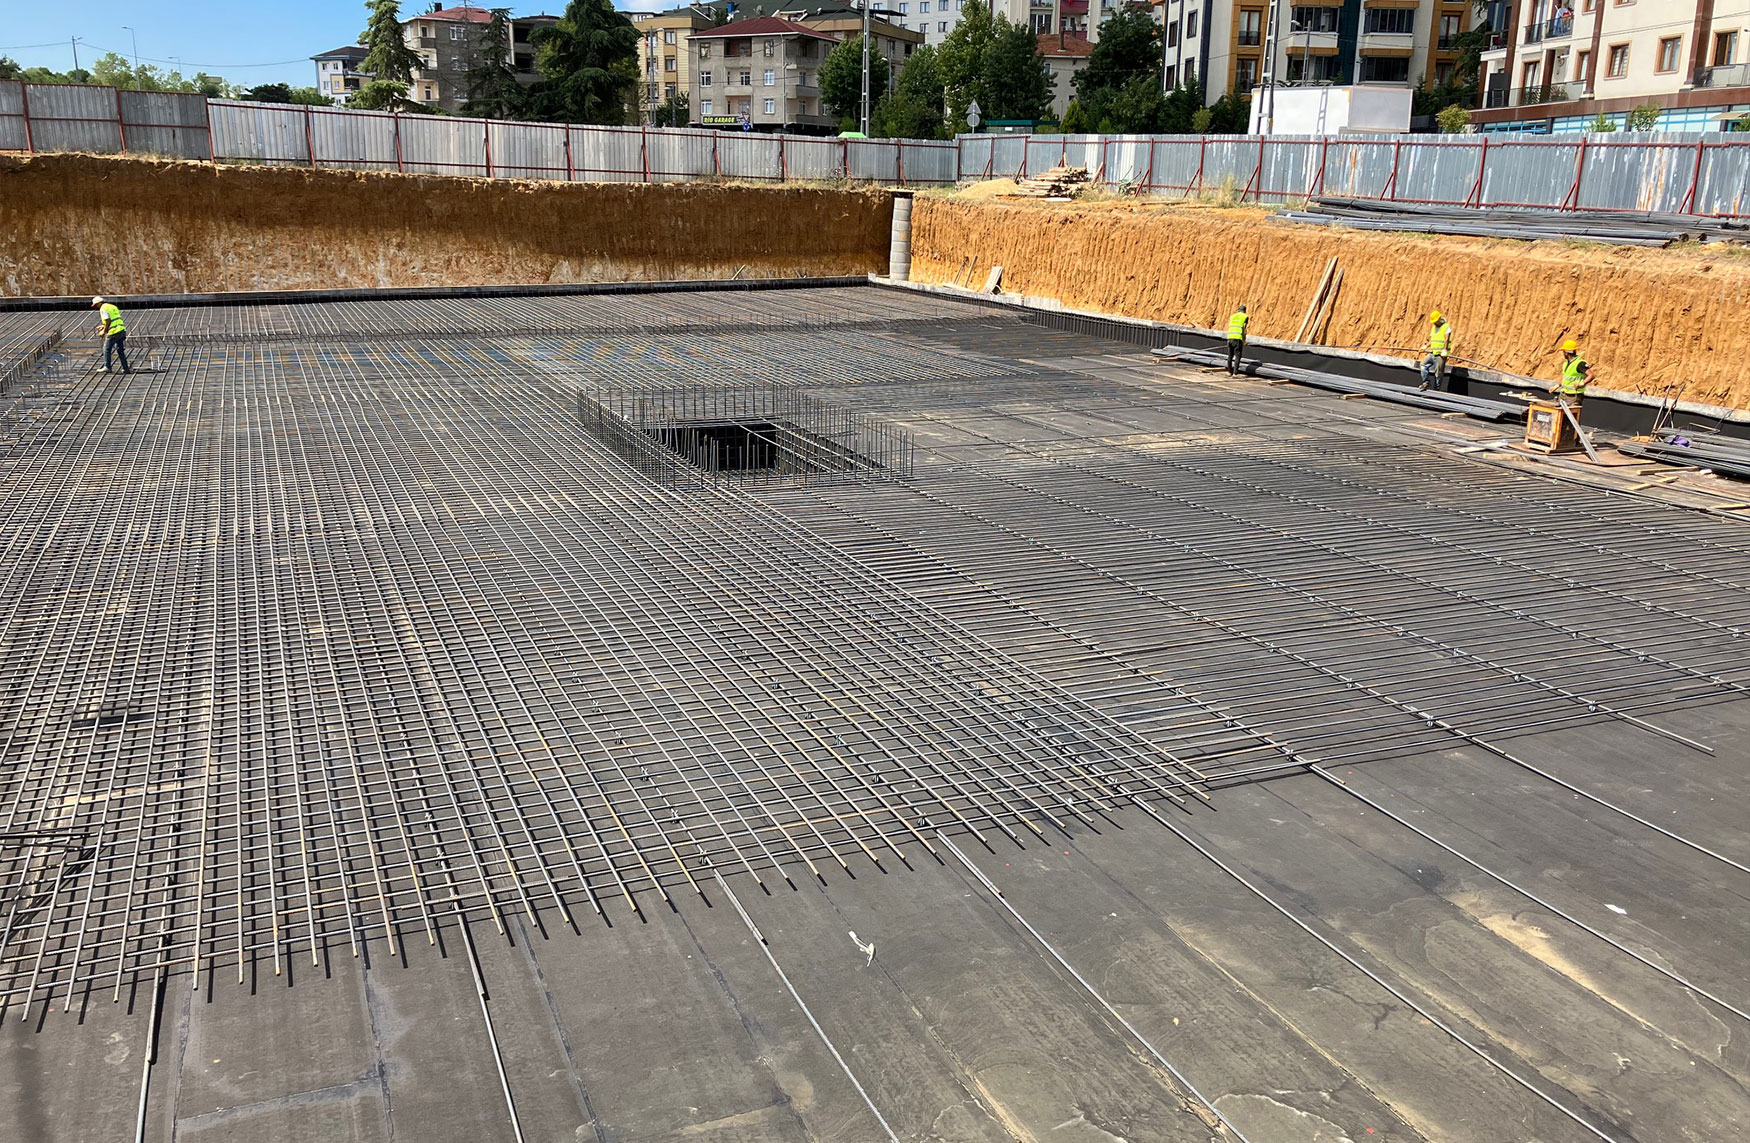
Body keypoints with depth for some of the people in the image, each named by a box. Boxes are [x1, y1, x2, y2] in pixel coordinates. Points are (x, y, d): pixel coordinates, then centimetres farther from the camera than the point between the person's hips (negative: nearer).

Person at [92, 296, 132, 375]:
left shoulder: (103, 308, -6)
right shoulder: (112, 306, 21)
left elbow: (108, 320, -18)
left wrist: (104, 331, -8)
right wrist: (104, 326, 25)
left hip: (114, 332, -8)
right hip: (122, 330, 8)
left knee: (107, 349, 4)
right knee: (120, 350, 11)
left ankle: (107, 367, 6)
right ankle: (126, 368, 8)